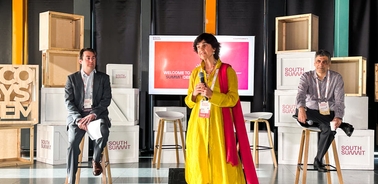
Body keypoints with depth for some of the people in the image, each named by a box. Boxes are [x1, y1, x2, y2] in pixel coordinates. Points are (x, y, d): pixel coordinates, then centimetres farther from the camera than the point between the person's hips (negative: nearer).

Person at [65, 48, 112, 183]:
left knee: (103, 131, -33)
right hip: (77, 115, 0)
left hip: (97, 114, 0)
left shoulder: (103, 78, 11)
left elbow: (106, 99, 2)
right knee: (73, 141, -25)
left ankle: (96, 160, -6)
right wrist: (78, 119, -15)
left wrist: (93, 114, -15)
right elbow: (69, 102, 2)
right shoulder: (72, 78, 10)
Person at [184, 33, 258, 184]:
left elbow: (232, 99, -8)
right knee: (199, 162, 4)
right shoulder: (195, 72, 10)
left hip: (218, 124, -4)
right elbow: (189, 102, 12)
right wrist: (194, 94, -10)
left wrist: (212, 94, -21)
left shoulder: (227, 71, -2)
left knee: (222, 163, -4)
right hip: (198, 125, 4)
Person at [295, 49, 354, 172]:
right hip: (311, 114, 1)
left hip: (329, 114, -1)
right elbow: (301, 94, -22)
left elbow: (339, 100, -13)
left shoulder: (336, 78, -3)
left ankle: (318, 160, -13)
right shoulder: (306, 77, -3)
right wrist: (301, 108, -45)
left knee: (327, 129, -33)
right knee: (299, 112, -33)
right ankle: (342, 126, -23)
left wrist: (338, 117, -33)